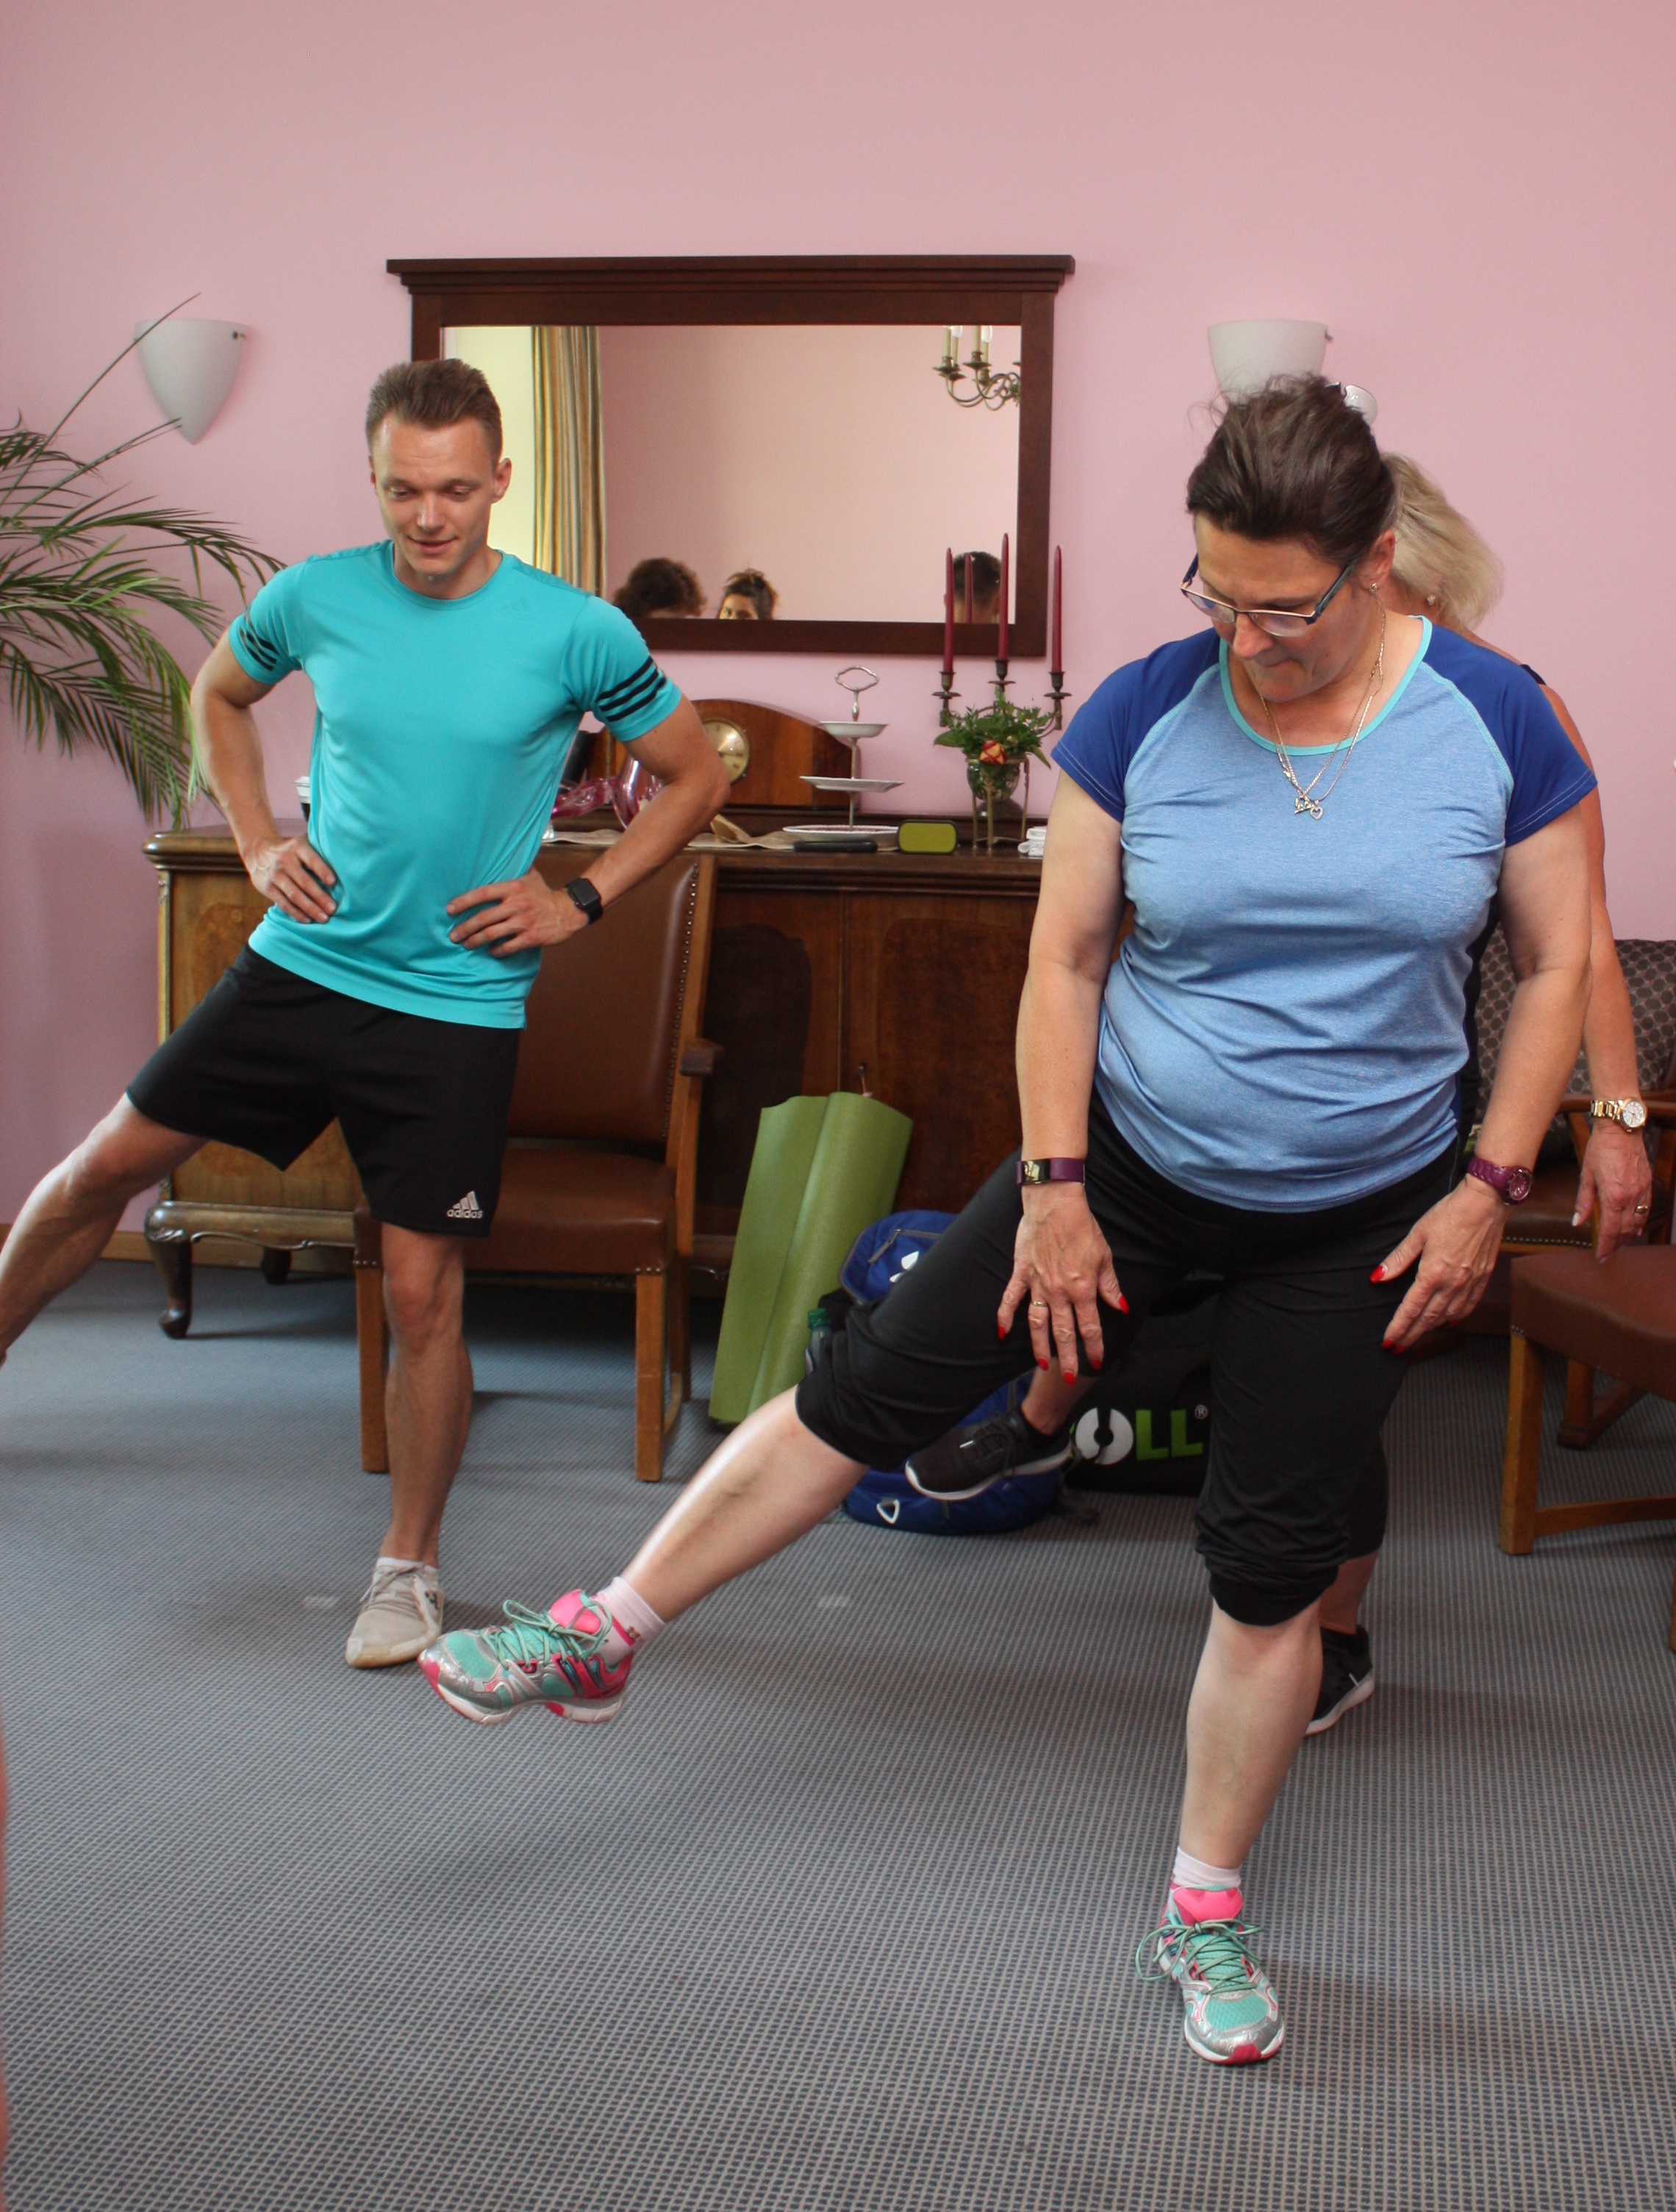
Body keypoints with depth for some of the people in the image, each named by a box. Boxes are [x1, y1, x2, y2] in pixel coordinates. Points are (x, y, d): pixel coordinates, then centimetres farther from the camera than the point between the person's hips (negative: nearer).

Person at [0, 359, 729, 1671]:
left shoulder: (575, 635, -10)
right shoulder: (315, 599, -3)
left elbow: (697, 775, 3)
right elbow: (220, 695, 19)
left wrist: (580, 901, -6)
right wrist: (260, 845, 5)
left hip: (455, 1006, -3)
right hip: (299, 963, 3)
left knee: (423, 1295, -2)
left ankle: (409, 1567, 16)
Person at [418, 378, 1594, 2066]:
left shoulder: (1493, 721, -12)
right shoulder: (1144, 713, -11)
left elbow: (1556, 964, -3)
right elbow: (1066, 957, -6)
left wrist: (1490, 1186, -8)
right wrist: (1053, 1189, -9)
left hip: (1358, 1219, 0)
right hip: (1130, 1158, 1)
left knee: (1273, 1564, 6)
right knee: (874, 1384, -3)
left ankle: (1204, 1915, 24)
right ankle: (603, 1637, 12)